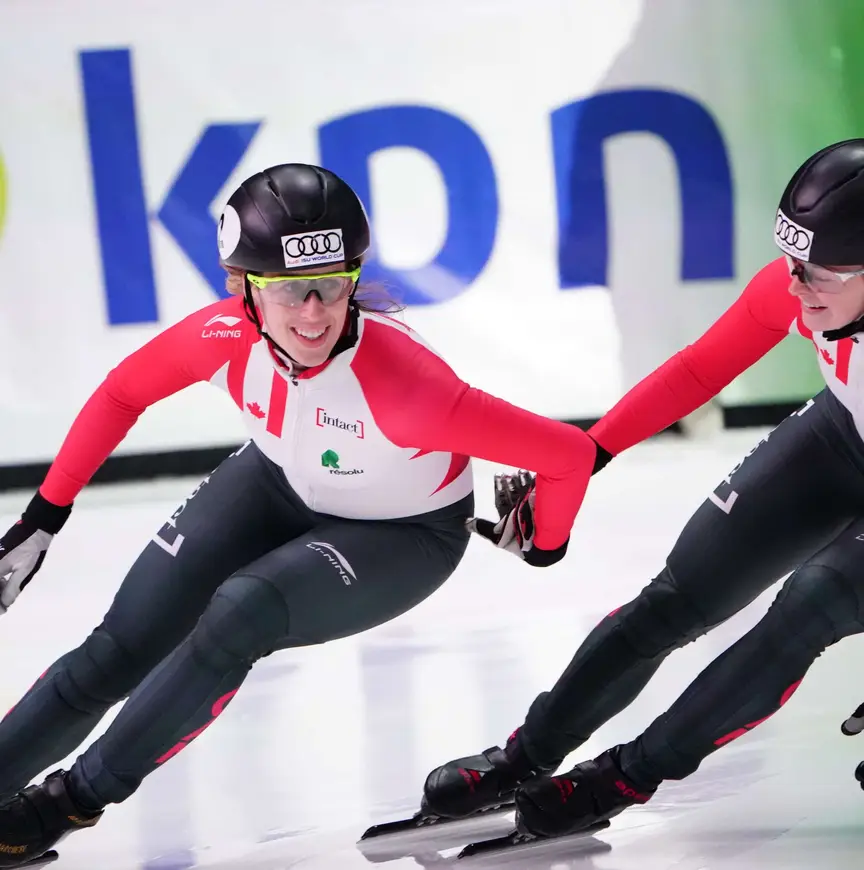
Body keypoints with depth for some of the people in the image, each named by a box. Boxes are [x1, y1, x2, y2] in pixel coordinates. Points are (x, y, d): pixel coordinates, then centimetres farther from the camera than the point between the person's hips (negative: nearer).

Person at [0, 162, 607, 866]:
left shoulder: (402, 382, -40)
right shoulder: (226, 336, -27)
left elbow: (570, 455, -33)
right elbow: (123, 393, -5)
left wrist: (544, 544, -12)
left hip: (404, 535, -4)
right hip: (279, 487, 4)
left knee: (243, 612, -28)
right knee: (117, 654, -4)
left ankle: (81, 797, -9)